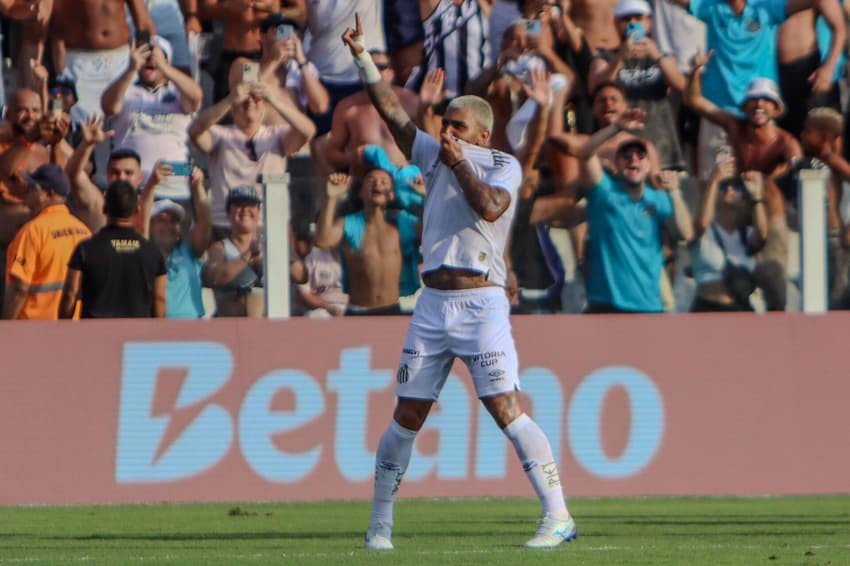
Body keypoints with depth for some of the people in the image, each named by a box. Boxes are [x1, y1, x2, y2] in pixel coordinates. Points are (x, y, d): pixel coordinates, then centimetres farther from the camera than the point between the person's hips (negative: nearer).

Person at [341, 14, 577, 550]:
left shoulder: (503, 166, 2)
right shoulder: (436, 158, 16)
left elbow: (489, 206, -18)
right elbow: (393, 111, 12)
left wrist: (460, 163, -10)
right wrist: (362, 56, 6)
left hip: (482, 302, -5)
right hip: (433, 304, 5)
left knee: (507, 410, -14)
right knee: (407, 416, 4)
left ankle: (558, 517, -15)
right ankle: (380, 522, 14)